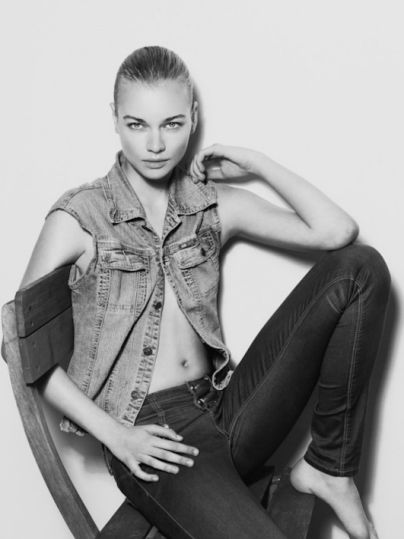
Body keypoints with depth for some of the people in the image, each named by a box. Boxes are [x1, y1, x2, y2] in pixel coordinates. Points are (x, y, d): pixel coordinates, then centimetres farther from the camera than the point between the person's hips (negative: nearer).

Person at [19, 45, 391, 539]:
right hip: (149, 436, -5)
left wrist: (256, 162, 2)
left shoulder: (216, 206, 9)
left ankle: (328, 467, -2)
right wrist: (114, 435, -11)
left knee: (360, 266, -8)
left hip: (226, 406, 5)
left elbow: (337, 231, -1)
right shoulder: (78, 217, -2)